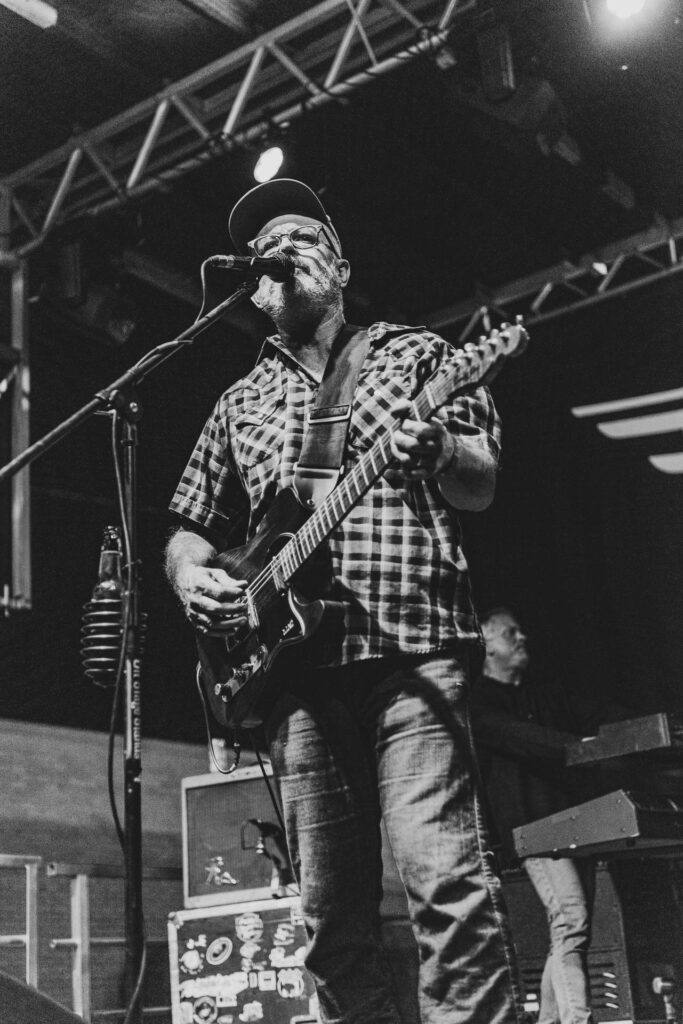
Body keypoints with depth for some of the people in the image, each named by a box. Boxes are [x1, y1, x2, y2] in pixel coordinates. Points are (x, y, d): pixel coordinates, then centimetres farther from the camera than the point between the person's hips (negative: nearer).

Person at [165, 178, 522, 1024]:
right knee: (330, 912, 3)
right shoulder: (240, 403, 23)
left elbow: (482, 488, 6)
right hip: (292, 664, 4)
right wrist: (191, 578, 2)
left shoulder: (415, 353, 15)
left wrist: (440, 454, -17)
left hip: (410, 645, -3)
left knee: (443, 877, -17)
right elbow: (188, 534, 26)